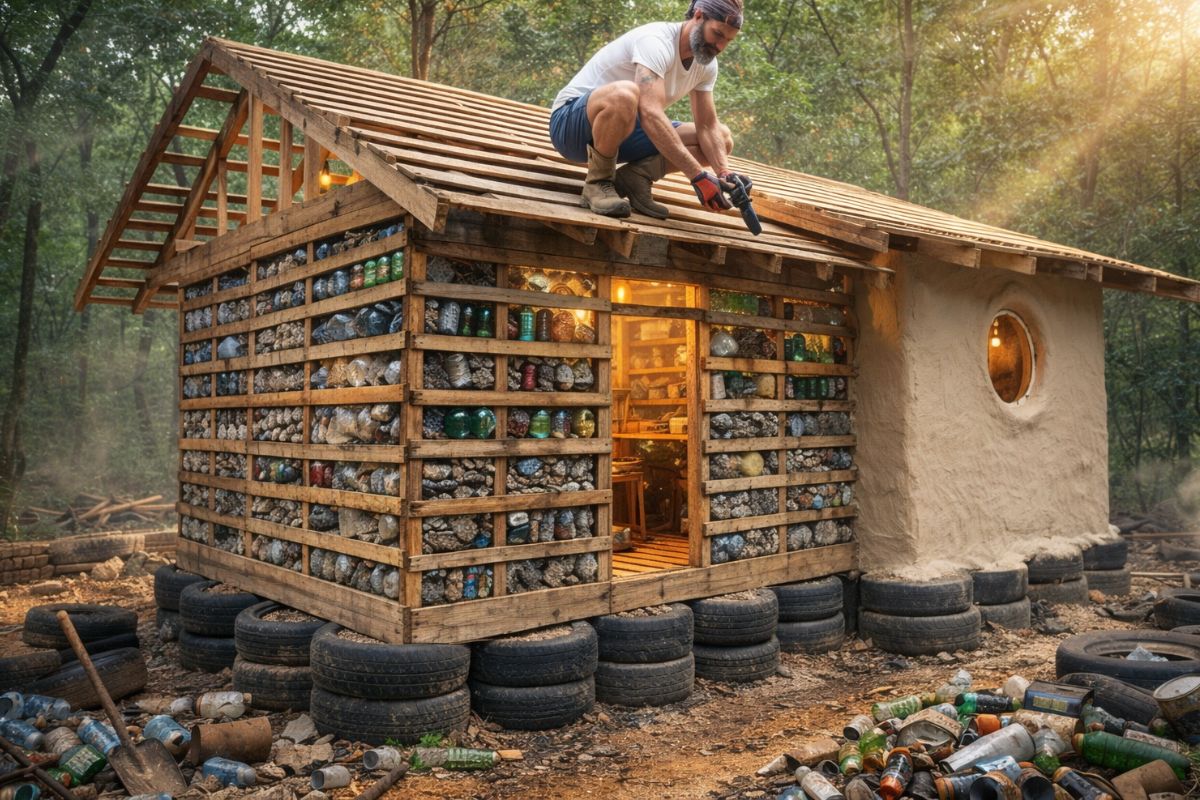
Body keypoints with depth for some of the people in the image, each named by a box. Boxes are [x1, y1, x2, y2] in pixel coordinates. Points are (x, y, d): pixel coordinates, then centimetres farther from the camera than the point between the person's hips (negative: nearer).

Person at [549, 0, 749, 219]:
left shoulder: (706, 64, 0)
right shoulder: (656, 41, -25)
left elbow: (708, 127, -1)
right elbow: (650, 114, -38)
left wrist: (724, 173, -21)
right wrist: (698, 176, -42)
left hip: (622, 130, 8)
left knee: (723, 138, -2)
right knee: (624, 95, -43)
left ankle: (635, 176, -9)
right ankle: (598, 182, -20)